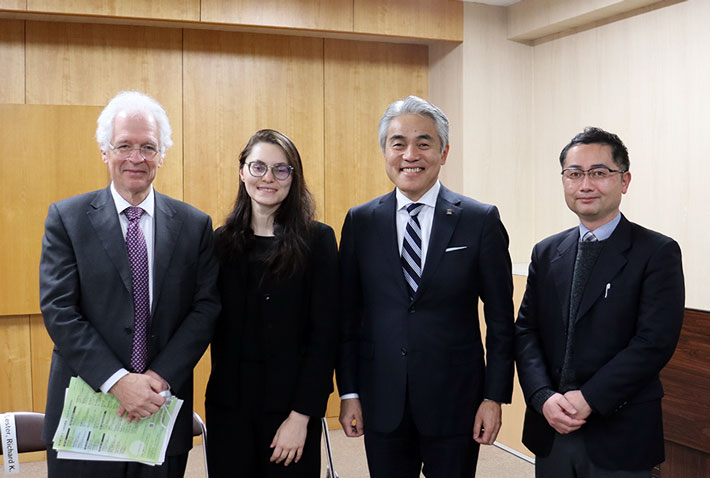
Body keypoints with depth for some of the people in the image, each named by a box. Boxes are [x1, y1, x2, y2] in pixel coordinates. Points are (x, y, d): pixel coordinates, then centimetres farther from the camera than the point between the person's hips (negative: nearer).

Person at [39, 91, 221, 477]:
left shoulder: (195, 225, 3)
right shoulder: (66, 218, -1)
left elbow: (206, 307, -2)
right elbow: (58, 309, -8)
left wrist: (161, 377, -14)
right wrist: (117, 381, -17)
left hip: (163, 411, 1)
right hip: (84, 415, -1)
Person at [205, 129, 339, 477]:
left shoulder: (317, 239, -5)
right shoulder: (222, 241, 4)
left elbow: (324, 333, -8)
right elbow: (213, 323, 7)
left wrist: (301, 415, -12)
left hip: (290, 407, -2)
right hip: (228, 405, 3)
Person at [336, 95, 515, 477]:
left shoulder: (481, 220, -4)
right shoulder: (360, 222, 2)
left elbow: (500, 319, -2)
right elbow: (348, 315, 5)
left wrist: (494, 397, -4)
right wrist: (348, 392, 2)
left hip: (454, 403, -1)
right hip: (381, 406, 2)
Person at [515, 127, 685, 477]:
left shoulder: (657, 252, -6)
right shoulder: (546, 253, 8)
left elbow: (654, 342, -14)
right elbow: (526, 331, 4)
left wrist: (588, 399, -17)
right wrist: (544, 397, -11)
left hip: (620, 438, -4)